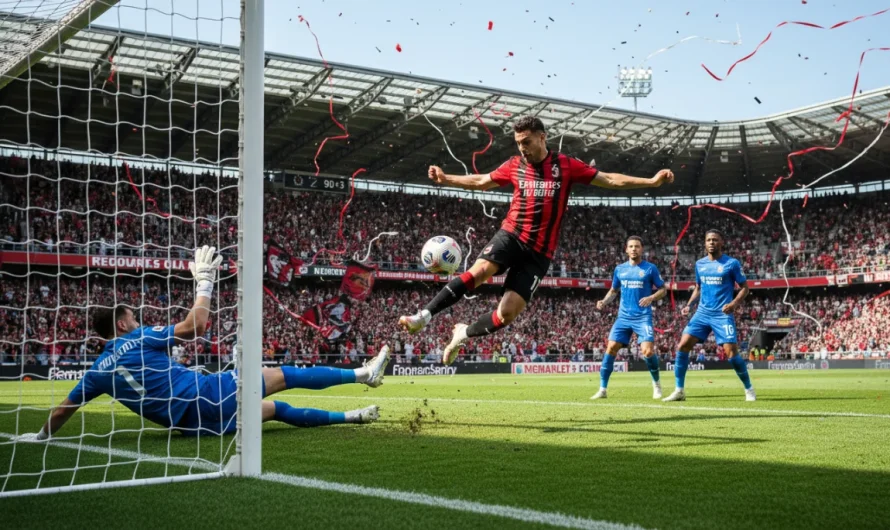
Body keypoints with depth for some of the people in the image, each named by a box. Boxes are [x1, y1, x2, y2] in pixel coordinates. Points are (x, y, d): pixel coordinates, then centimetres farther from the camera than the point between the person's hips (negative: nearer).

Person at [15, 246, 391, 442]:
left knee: (276, 409, 18)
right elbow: (196, 325, -9)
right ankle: (362, 373, 8)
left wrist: (42, 436, 33)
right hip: (209, 396, -6)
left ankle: (351, 417, 22)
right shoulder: (139, 339, -6)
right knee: (283, 376, 4)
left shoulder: (98, 371, 10)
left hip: (195, 424, 7)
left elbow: (64, 408, 17)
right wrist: (205, 283, 2)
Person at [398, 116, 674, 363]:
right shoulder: (514, 165, 7)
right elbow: (481, 182, 23)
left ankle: (465, 333, 17)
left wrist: (652, 181, -4)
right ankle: (423, 316, -27)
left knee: (507, 313, -9)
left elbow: (610, 180, 4)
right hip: (511, 235, 1)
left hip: (539, 252, -1)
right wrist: (446, 179, 14)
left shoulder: (566, 166, 1)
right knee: (479, 271, -30)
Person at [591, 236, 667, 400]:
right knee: (611, 348, -6)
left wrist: (651, 298, -17)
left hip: (643, 317, -3)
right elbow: (613, 291, 19)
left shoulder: (650, 268, -1)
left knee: (648, 351, -16)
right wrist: (604, 302, 0)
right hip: (624, 317, 3)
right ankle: (603, 389, 0)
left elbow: (663, 289, 3)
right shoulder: (619, 269, 8)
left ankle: (656, 384, 11)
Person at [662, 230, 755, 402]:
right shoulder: (700, 264, 10)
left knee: (731, 353, -11)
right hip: (702, 313, 5)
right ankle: (679, 391, 2)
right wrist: (689, 304, 7)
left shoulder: (732, 263, -4)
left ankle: (749, 389, 11)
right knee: (682, 346, -7)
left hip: (722, 315, -5)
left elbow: (744, 287, -1)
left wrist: (734, 303, -18)